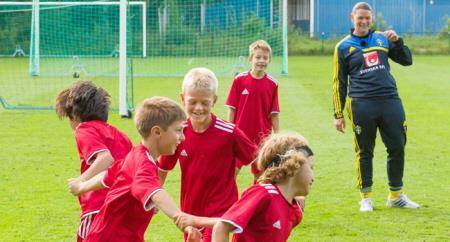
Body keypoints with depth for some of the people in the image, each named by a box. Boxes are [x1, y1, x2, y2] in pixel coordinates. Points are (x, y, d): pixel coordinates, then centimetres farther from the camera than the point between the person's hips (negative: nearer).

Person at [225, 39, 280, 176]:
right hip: (240, 133, -1)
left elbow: (274, 113, 2)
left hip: (261, 135, 1)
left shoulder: (272, 84, -2)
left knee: (260, 172, 9)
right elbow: (231, 109, -1)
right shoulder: (239, 80, -5)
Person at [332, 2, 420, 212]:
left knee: (397, 148, 3)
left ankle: (396, 196, 16)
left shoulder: (382, 39, 15)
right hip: (362, 105, -3)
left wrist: (397, 41, 0)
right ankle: (366, 197, 12)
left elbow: (407, 60, 17)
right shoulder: (344, 47, 7)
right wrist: (338, 114, 5)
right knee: (365, 152, 1)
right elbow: (339, 83, 8)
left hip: (390, 100, 3)